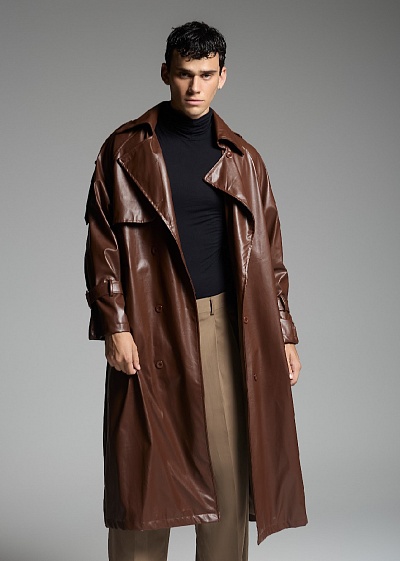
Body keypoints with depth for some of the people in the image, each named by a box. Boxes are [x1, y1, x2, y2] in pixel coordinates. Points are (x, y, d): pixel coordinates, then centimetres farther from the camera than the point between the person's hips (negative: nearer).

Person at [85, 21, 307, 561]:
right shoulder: (126, 151, 5)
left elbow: (268, 252, 13)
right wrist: (115, 326, -9)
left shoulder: (242, 158, 12)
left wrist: (285, 333, 8)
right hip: (152, 329, -2)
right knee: (146, 472, 1)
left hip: (228, 326, 2)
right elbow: (103, 245, 1)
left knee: (230, 470, 3)